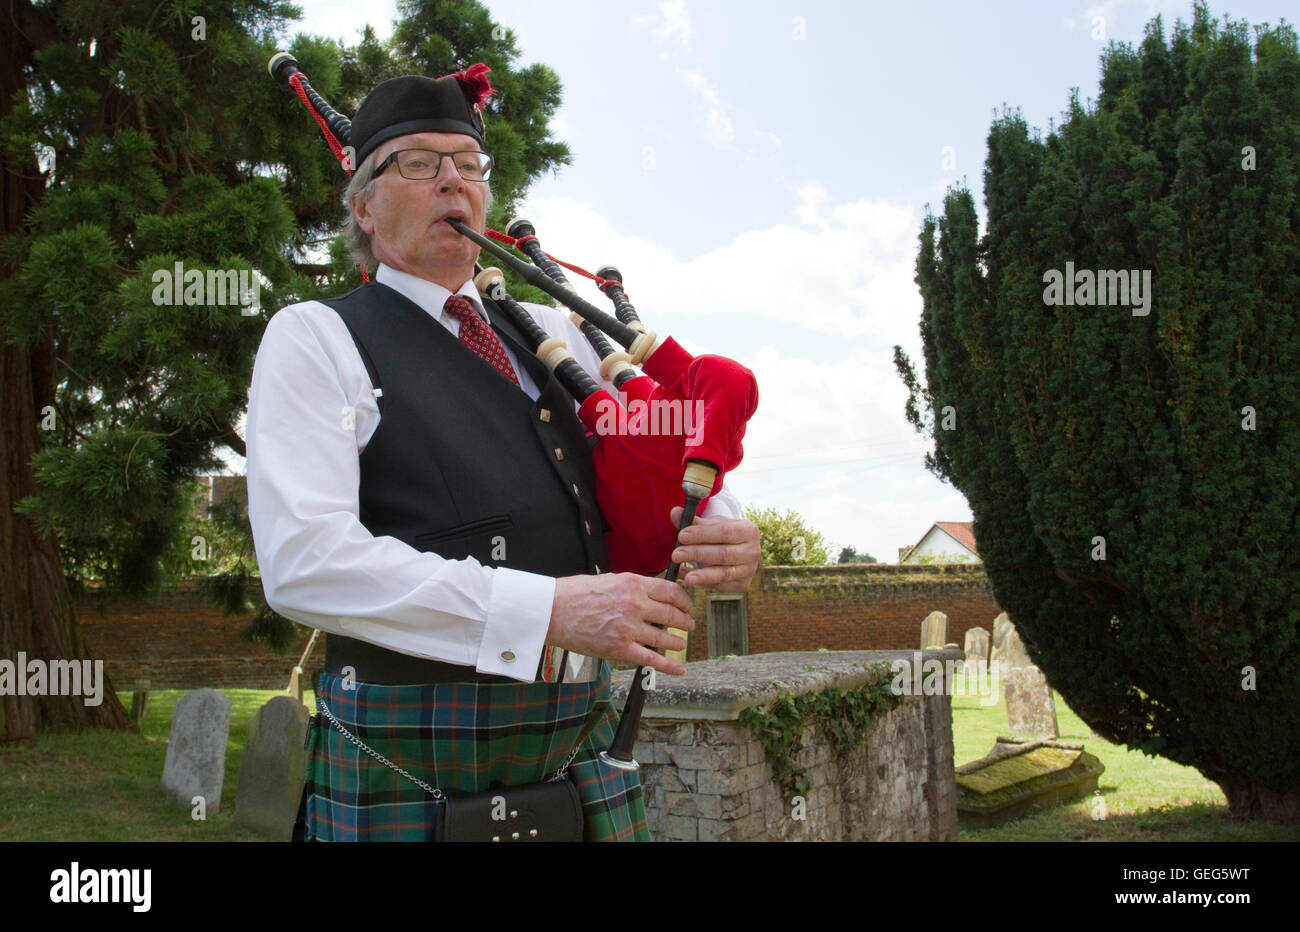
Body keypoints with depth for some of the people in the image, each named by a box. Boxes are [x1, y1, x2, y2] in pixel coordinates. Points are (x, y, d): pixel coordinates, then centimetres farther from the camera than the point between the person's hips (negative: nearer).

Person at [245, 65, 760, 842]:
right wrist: (548, 608, -22)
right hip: (413, 772, -5)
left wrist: (726, 532, -6)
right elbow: (305, 560, -15)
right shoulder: (315, 339, -1)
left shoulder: (549, 334, 16)